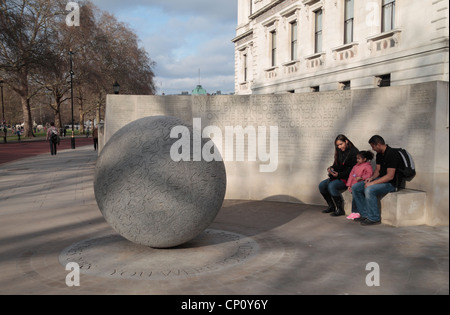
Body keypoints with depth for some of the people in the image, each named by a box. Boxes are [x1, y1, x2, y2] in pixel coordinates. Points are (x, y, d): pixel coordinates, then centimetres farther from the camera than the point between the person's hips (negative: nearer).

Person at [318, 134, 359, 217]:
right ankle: (332, 206, 9)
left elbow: (352, 169, -18)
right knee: (322, 185, -6)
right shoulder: (340, 151, 13)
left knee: (331, 185, -29)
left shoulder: (354, 152, -12)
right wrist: (331, 168, -7)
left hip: (348, 178, -9)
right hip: (339, 176, 9)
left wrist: (339, 174, -25)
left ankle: (340, 209, -17)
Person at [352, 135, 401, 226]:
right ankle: (364, 214, 2)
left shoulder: (391, 154, -20)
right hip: (380, 180, 10)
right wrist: (371, 177, -4)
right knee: (355, 187, -1)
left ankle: (374, 218, -20)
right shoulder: (379, 154, 9)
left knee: (369, 190, -34)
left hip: (390, 183, -10)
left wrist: (372, 183, -25)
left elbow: (390, 176, -25)